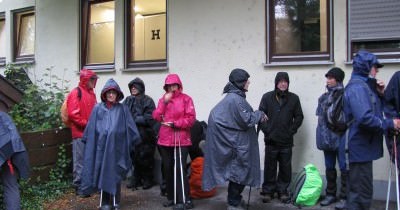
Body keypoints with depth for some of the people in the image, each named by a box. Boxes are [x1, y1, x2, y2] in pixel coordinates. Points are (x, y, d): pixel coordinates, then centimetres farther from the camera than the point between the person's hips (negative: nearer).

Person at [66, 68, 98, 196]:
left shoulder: (91, 93, 16)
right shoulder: (76, 93, -8)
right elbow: (72, 114, -16)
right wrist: (86, 124, -17)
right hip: (80, 133, -8)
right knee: (80, 160, -2)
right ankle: (79, 186, 7)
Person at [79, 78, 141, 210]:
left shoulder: (123, 109, 4)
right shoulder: (98, 108, 4)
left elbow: (130, 128, 3)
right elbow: (91, 128, 6)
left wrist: (134, 140, -1)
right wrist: (88, 141, 3)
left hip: (117, 147, 0)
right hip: (101, 146, 0)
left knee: (115, 174, 6)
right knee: (102, 173, 4)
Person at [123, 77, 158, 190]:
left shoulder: (147, 101, -4)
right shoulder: (128, 100, 11)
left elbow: (150, 118, -11)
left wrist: (134, 119, -13)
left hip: (144, 135, -4)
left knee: (145, 159, 3)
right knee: (134, 158, 11)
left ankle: (147, 180, 18)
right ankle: (136, 179, 24)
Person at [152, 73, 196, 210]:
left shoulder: (186, 99, -3)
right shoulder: (163, 99, 12)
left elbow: (191, 119, -9)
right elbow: (156, 117, 0)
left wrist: (175, 124, -15)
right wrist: (164, 102, -8)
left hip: (180, 141, -5)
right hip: (165, 140, 6)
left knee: (179, 169, -9)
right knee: (167, 169, 11)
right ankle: (171, 197, 24)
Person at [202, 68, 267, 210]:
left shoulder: (233, 96, 11)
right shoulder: (235, 98, -20)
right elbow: (246, 120, -20)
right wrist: (260, 114, -6)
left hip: (236, 141, 10)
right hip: (237, 143, -10)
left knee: (238, 171, 17)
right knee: (238, 171, 0)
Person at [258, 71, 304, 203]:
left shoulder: (294, 98, 4)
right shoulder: (267, 97, 1)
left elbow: (299, 117, 8)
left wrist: (291, 131, -1)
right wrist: (266, 130, -7)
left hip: (286, 141, 1)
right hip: (271, 140, -1)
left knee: (285, 168, 7)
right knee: (270, 167, 5)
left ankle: (282, 191, 21)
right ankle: (268, 191, 17)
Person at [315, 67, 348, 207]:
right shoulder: (324, 97, 12)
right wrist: (322, 135, 12)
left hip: (340, 138, -6)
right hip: (327, 137, 6)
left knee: (344, 168, 0)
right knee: (329, 167, 14)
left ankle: (344, 197, 8)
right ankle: (330, 194, 25)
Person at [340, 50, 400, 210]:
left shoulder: (364, 85, 15)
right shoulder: (357, 87, -18)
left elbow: (374, 109, 22)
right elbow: (365, 118, -30)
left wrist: (379, 94, 7)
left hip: (361, 146, 11)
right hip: (360, 147, -11)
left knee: (357, 190, 20)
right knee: (361, 193, -5)